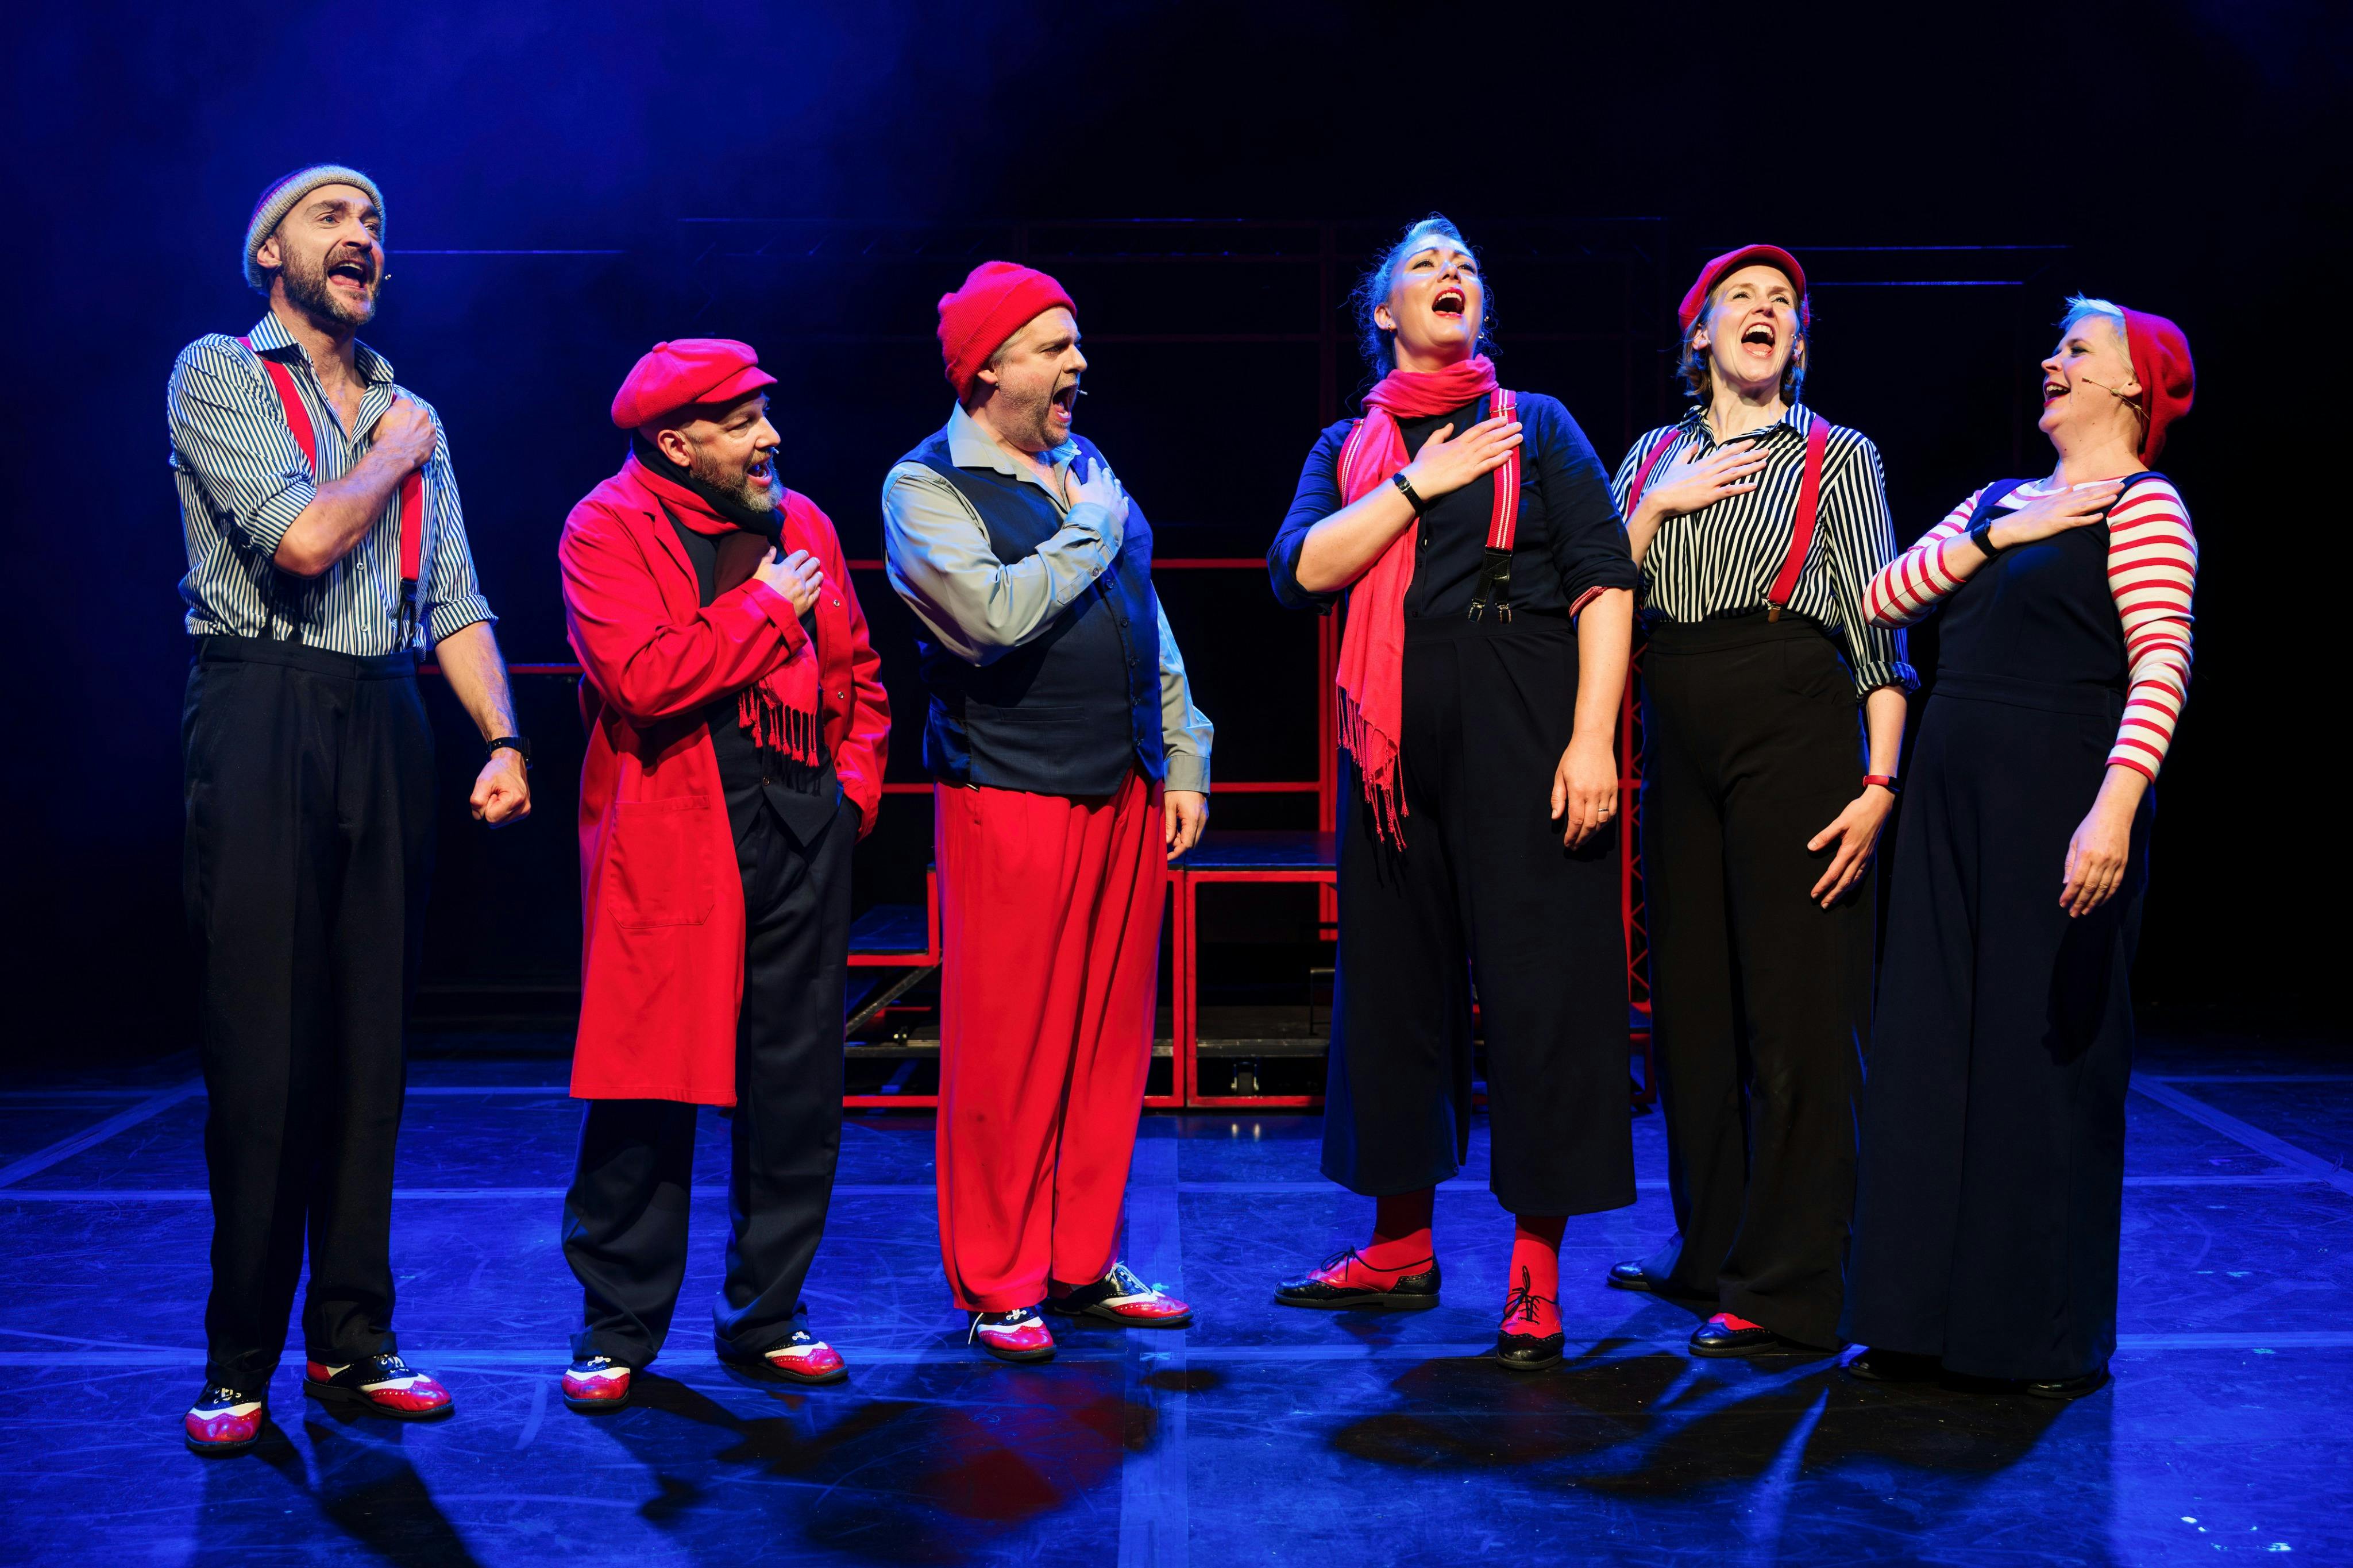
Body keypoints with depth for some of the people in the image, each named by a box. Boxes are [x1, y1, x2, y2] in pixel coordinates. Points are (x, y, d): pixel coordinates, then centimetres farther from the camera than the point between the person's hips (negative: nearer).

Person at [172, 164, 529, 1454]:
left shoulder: (409, 409, 18)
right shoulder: (217, 376, 1)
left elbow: (452, 598, 13)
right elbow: (303, 537, -15)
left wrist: (503, 739, 0)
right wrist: (393, 454, 2)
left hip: (383, 723, 5)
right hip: (262, 716, -5)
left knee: (370, 1047, 7)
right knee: (262, 1054, -5)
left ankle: (351, 1343, 15)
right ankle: (240, 1364, 5)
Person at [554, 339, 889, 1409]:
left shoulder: (797, 521, 14)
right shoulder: (607, 529, -4)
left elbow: (855, 672, 21)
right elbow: (642, 677, -19)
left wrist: (855, 782, 7)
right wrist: (766, 608, -10)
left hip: (800, 830, 5)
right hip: (669, 840, -5)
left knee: (795, 1088, 7)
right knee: (647, 1089, -2)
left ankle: (766, 1318, 20)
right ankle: (618, 1329, 12)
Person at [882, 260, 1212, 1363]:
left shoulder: (1086, 467, 16)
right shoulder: (925, 487, -5)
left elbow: (1150, 627, 19)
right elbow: (999, 615, -22)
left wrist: (1184, 763, 13)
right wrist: (1092, 527, -8)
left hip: (1128, 795, 7)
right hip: (1009, 802, -6)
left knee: (1110, 1041, 10)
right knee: (1002, 1053, -1)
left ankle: (1085, 1262, 22)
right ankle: (998, 1284, 11)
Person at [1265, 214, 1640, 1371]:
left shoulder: (1536, 425, 8)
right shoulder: (1348, 447, 15)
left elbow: (1605, 579, -2)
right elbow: (1300, 570, -2)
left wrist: (1592, 737, -12)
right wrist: (1420, 485, -6)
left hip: (1519, 732, -3)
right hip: (1395, 741, 4)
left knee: (1537, 983, -5)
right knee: (1395, 976, 9)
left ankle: (1537, 1274, 2)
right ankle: (1401, 1247, 23)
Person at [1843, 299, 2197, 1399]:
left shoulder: (2142, 505, -4)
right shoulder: (1998, 501, 18)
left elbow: (2163, 664, -17)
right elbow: (1884, 599, 9)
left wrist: (2114, 810, -28)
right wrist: (1992, 539, -4)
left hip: (2059, 806, -7)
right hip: (1954, 801, 7)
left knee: (2047, 1050, -1)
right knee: (1931, 1045, 7)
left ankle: (2050, 1334, 12)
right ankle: (1927, 1316, 17)